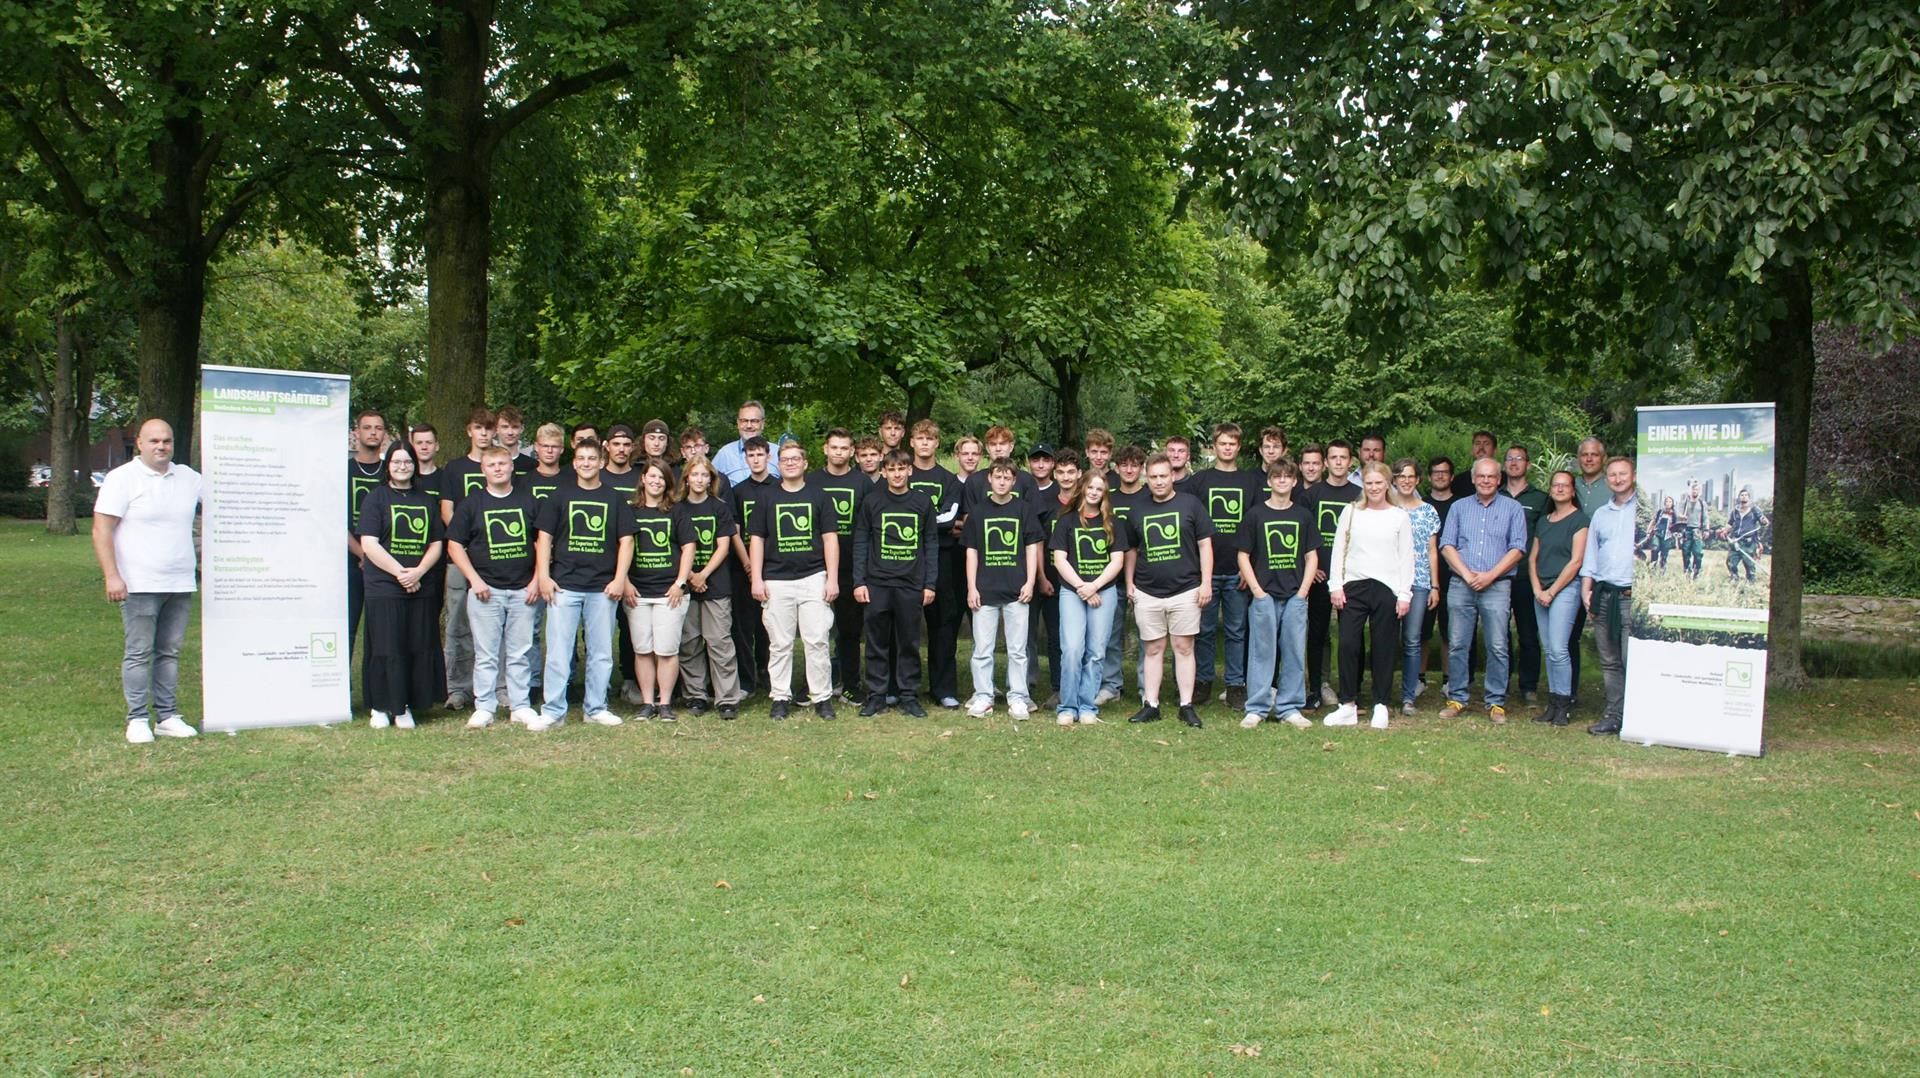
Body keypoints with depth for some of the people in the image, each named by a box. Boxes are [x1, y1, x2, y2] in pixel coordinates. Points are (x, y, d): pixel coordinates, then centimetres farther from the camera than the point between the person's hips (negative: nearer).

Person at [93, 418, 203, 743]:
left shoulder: (188, 478, 11)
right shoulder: (122, 479, -3)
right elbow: (101, 530, -7)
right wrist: (112, 576, -15)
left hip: (180, 584, 5)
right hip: (140, 585, -5)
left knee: (170, 652, 9)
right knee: (139, 653, -2)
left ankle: (168, 717, 14)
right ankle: (138, 719, 4)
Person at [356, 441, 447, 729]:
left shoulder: (427, 501, 15)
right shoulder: (375, 498, 2)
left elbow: (437, 544, 10)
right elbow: (369, 544, -8)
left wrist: (418, 571, -8)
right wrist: (400, 572, -14)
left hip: (421, 588, 4)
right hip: (383, 588, -4)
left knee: (420, 648, 2)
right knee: (386, 649, -3)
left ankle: (405, 706, 11)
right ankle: (379, 707, 7)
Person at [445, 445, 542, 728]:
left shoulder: (529, 500, 9)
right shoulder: (471, 504, 6)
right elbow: (454, 545, 5)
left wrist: (537, 580, 1)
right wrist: (474, 579, -5)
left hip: (524, 589, 1)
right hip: (485, 590, -1)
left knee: (521, 652, 5)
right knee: (486, 654, 1)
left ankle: (521, 706, 12)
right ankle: (484, 708, 7)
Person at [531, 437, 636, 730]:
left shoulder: (615, 499, 9)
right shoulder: (559, 497, 9)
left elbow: (626, 541, 7)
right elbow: (544, 537, 7)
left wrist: (620, 579, -3)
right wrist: (543, 576, -3)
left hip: (603, 588, 1)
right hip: (564, 585, -1)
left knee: (601, 653, 6)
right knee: (558, 651, -4)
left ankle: (596, 709, 15)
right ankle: (553, 711, 1)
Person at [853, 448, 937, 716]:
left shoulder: (923, 502, 5)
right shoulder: (871, 501, 4)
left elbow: (931, 544, 7)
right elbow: (860, 543, 5)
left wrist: (930, 583, 2)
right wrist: (858, 581, -2)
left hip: (911, 584, 0)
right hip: (877, 583, 0)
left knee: (909, 642, 5)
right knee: (877, 643, 4)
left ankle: (909, 696, 12)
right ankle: (876, 695, 11)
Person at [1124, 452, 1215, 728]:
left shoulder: (1190, 505, 2)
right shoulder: (1138, 511, 11)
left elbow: (1205, 544, 2)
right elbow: (1131, 550, 20)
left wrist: (1206, 582, -5)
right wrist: (1129, 582, 11)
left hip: (1185, 591, -3)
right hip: (1147, 593, 3)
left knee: (1184, 648, 1)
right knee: (1153, 650, 7)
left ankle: (1186, 706, 7)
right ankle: (1150, 704, 12)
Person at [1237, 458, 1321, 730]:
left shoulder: (1304, 516, 8)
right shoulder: (1256, 514, 3)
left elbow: (1311, 556, 10)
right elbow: (1243, 555, 3)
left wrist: (1303, 590, -1)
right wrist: (1256, 590, -6)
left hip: (1295, 596, 2)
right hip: (1264, 595, -2)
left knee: (1294, 652, 4)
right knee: (1261, 651, 0)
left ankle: (1290, 708, 12)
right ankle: (1257, 708, 6)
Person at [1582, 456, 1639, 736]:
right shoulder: (1600, 514, 20)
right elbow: (1590, 555, 22)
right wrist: (1586, 589, 11)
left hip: (1633, 595, -5)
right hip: (1604, 595, 5)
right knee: (1609, 661, 7)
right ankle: (1613, 715, 11)